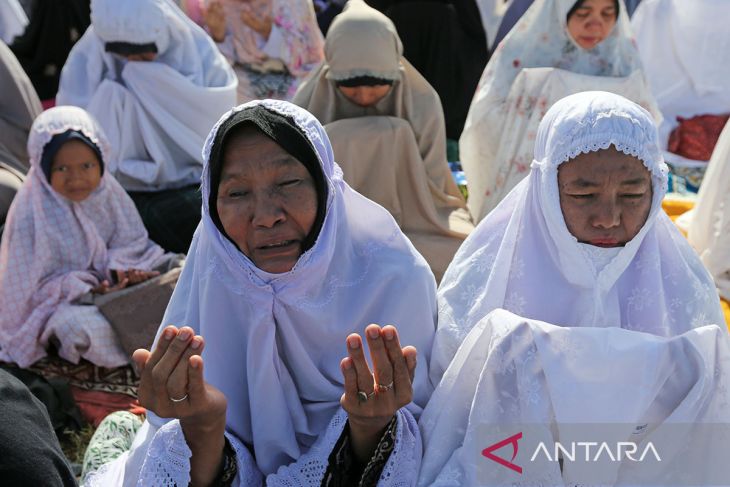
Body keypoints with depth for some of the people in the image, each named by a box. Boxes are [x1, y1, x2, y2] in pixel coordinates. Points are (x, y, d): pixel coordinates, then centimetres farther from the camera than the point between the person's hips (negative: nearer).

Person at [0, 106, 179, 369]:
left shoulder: (106, 190, -8)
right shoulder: (32, 215, -21)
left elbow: (130, 242, 0)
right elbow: (37, 284, -16)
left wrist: (120, 268, -22)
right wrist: (88, 290, -27)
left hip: (106, 282, 5)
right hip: (59, 302, -5)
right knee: (85, 327, -35)